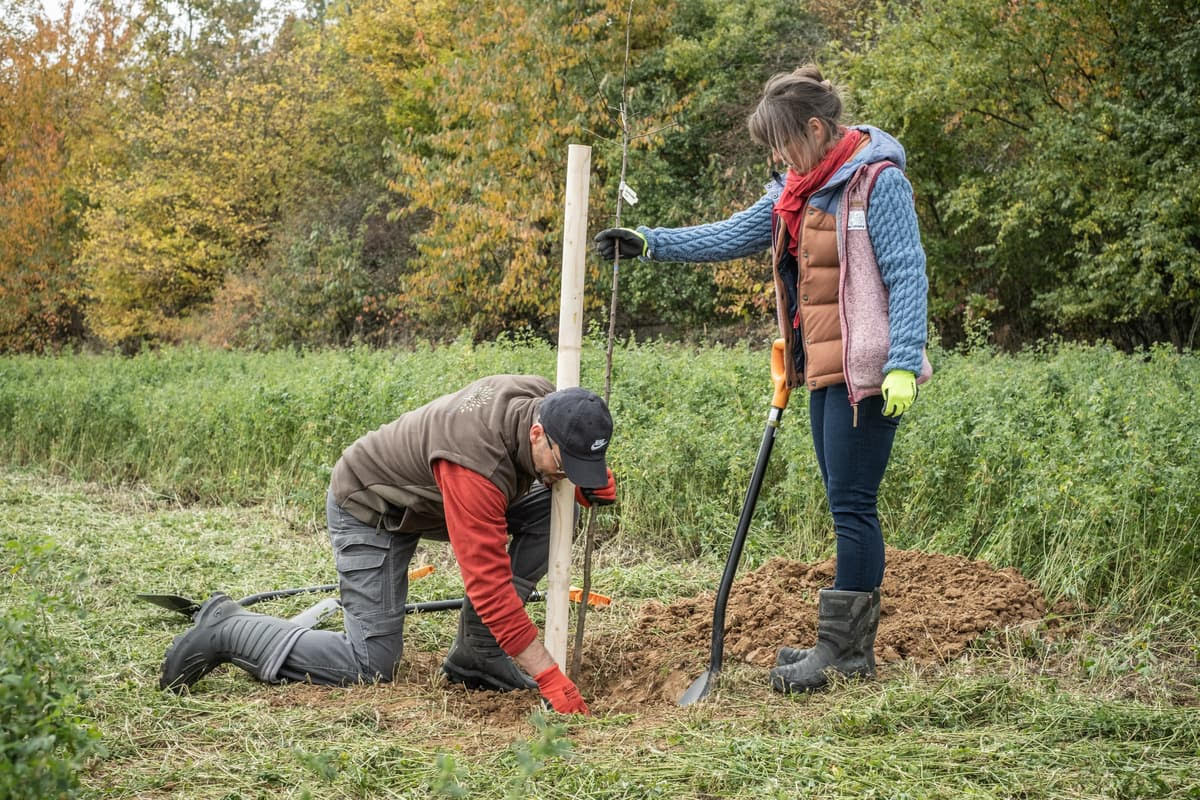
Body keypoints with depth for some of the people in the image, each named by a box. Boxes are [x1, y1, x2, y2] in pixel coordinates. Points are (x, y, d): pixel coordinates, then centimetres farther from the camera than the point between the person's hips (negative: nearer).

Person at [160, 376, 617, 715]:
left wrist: (587, 487, -17)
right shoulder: (474, 462, -40)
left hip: (424, 493, 8)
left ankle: (477, 656, -1)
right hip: (368, 509, -8)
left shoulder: (545, 400, -17)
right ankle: (225, 632, 4)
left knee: (546, 509, -8)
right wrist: (548, 676, -38)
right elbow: (489, 583, -40)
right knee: (370, 666, -10)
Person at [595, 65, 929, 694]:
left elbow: (907, 277, -14)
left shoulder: (879, 182, -10)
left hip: (865, 371, -9)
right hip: (823, 369, 9)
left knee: (852, 505, -6)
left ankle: (839, 648, 0)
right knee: (846, 506, 11)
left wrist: (903, 363, -21)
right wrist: (651, 243, 12)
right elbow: (731, 237, 17)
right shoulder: (799, 191, 15)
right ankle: (852, 645, 17)